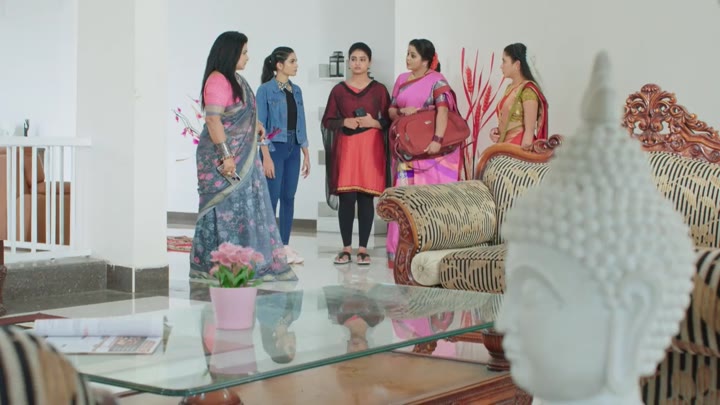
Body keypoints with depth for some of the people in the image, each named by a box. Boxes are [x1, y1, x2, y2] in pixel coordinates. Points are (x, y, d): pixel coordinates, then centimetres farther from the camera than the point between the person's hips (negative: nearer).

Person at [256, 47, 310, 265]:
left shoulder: (296, 90, 11)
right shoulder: (266, 90, -7)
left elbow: (300, 124, 14)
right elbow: (260, 125, -10)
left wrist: (306, 153, 11)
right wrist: (266, 157, -16)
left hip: (293, 149, 6)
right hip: (275, 148, -6)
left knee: (289, 197, 7)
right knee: (272, 198, -4)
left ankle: (285, 246, 13)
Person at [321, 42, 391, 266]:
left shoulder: (379, 90, 6)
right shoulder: (339, 90, 7)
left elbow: (389, 121, 6)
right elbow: (328, 121, 8)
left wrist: (374, 123, -12)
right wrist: (345, 122, -9)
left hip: (371, 148, 0)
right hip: (346, 147, 0)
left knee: (366, 197, -1)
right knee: (346, 197, -5)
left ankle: (363, 248, 6)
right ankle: (346, 247, 5)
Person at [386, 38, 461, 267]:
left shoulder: (437, 80, -4)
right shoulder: (402, 79, 14)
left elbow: (443, 110, -17)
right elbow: (391, 111, 16)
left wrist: (437, 139, -30)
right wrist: (401, 111, -7)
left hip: (429, 146, -5)